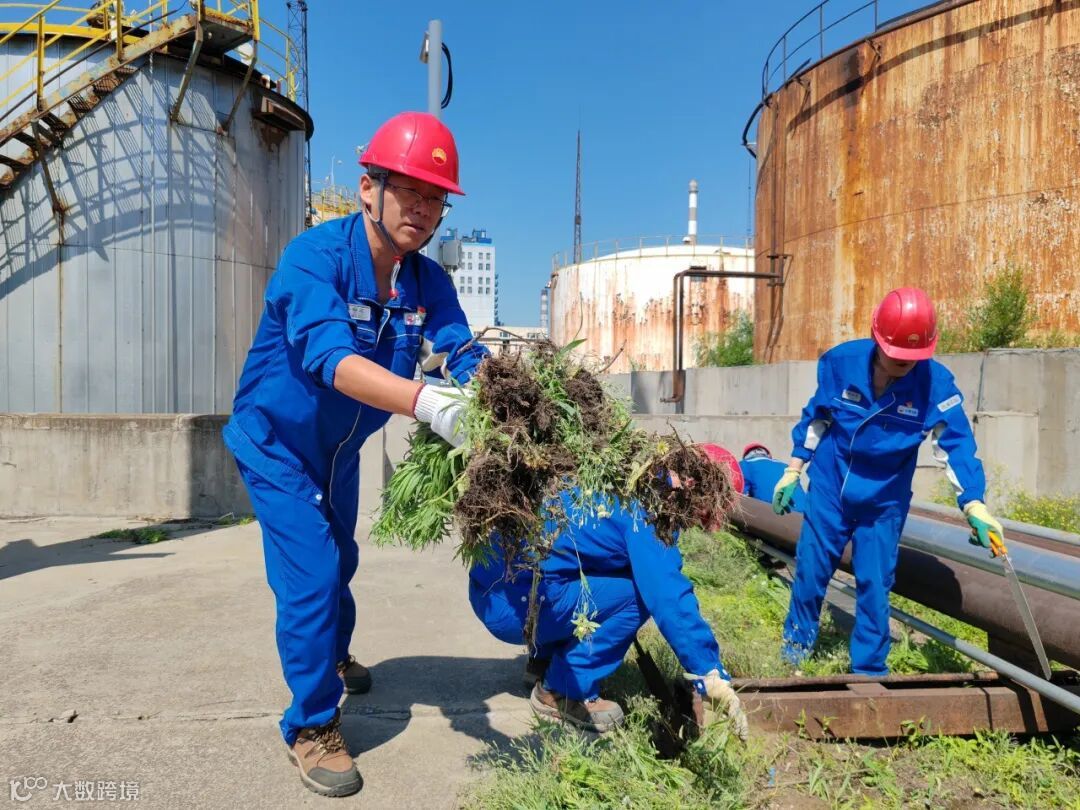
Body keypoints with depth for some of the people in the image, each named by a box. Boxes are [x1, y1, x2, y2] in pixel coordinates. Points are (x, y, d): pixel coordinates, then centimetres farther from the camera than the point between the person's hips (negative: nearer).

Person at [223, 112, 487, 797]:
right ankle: (311, 727, 10)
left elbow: (464, 356, -23)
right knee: (311, 572, -14)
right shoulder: (315, 256, -31)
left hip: (341, 450, 6)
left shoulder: (428, 281, -13)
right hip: (276, 443, -6)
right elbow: (331, 358, -46)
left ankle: (333, 657, 54)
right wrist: (427, 403, -61)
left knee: (339, 561, 24)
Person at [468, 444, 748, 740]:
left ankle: (545, 661, 22)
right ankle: (562, 692, -2)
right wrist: (712, 677, -17)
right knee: (638, 595, -14)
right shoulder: (645, 514, -16)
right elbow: (670, 599, -23)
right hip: (512, 604, -10)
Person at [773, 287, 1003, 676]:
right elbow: (815, 418, -1)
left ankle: (869, 667, 24)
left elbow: (956, 444, -14)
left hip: (884, 500, 0)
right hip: (829, 486, 1)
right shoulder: (841, 362, -16)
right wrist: (793, 471, 3)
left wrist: (974, 504, -26)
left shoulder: (936, 384, -18)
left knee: (874, 584, 4)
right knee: (810, 569, 11)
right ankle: (797, 640, 36)